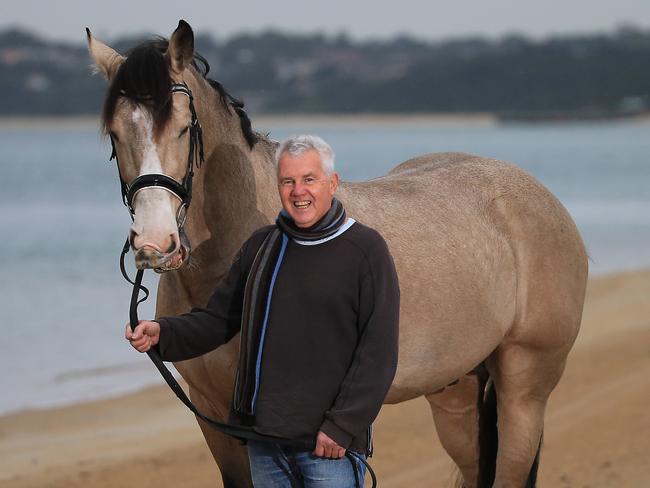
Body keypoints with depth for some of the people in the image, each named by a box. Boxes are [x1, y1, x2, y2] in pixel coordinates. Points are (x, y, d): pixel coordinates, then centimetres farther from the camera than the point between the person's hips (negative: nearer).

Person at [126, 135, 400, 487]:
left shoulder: (366, 249, -7)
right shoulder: (261, 246, 11)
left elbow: (378, 351, -11)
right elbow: (218, 319, 15)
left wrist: (342, 425, -17)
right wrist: (162, 333, -5)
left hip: (328, 444, -6)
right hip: (263, 434, 6)